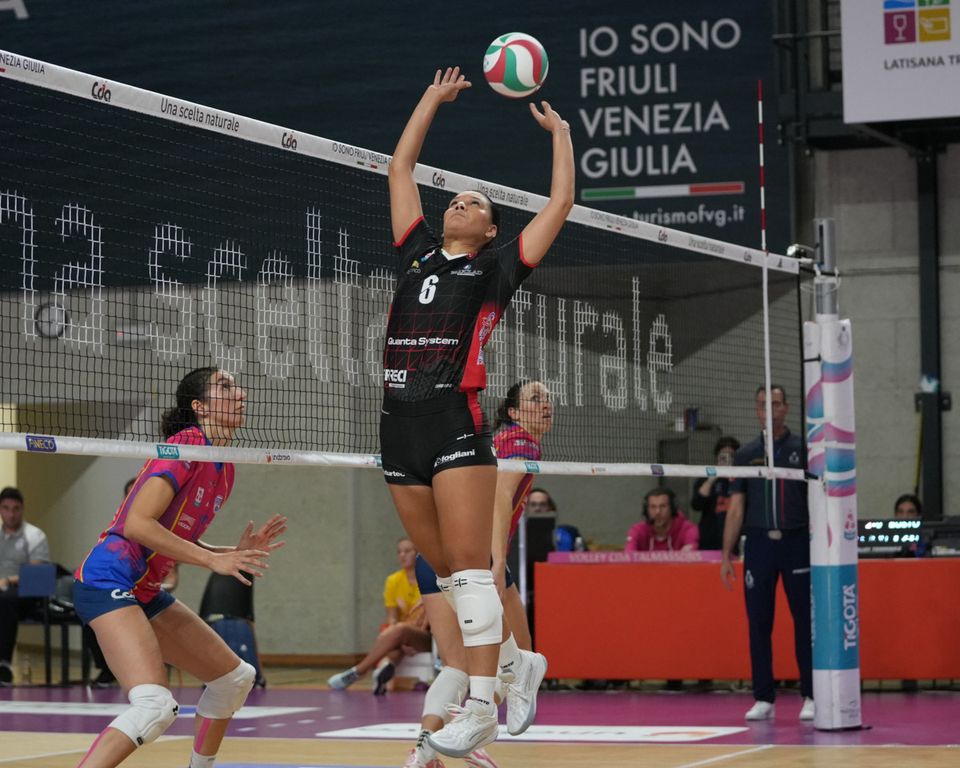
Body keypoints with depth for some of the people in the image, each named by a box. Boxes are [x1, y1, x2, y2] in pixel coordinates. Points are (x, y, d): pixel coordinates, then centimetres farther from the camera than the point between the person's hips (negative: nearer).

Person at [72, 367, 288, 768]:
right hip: (108, 580, -10)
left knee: (236, 678, 17)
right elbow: (137, 524, -22)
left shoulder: (223, 467, 14)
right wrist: (212, 560, -20)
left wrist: (238, 552, 4)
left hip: (145, 591, 10)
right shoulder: (185, 446, -14)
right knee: (155, 705, -26)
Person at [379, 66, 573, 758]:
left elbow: (561, 205, 7)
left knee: (469, 568, -11)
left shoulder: (497, 269, 7)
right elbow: (400, 168, 24)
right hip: (400, 426, 6)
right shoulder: (419, 253, 19)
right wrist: (434, 98, 28)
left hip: (457, 424, -5)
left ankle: (481, 709, -15)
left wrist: (561, 132, 18)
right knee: (445, 571, 8)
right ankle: (500, 668, 18)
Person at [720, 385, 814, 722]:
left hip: (797, 542, -2)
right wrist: (726, 553, 3)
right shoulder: (746, 454, 10)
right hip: (758, 543, 2)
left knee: (805, 620, -1)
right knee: (759, 623, 2)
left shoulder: (803, 449, 4)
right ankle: (763, 698, 8)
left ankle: (811, 697, 5)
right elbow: (736, 507, 10)